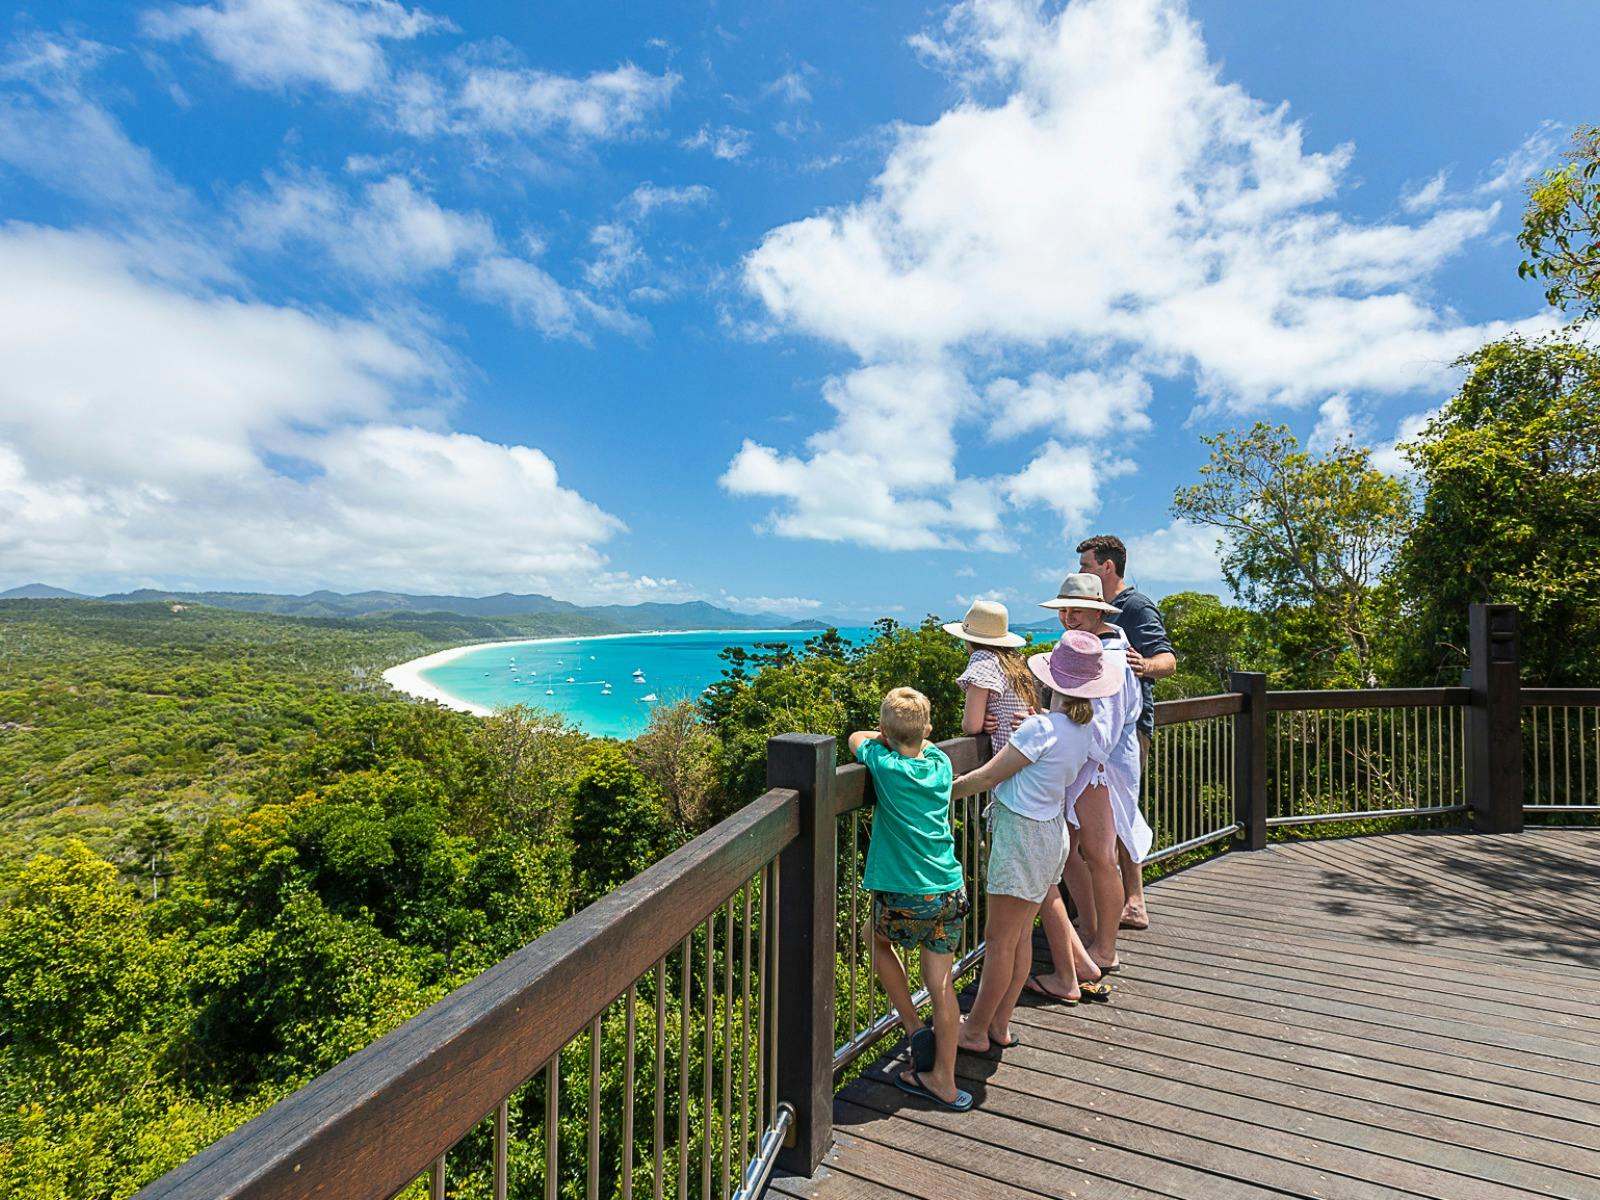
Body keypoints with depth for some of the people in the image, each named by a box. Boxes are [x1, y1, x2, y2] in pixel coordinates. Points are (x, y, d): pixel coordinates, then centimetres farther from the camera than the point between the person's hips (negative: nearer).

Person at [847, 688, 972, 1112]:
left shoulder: (884, 764, -12)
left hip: (903, 898, -4)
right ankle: (944, 1081, 26)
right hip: (948, 893, 4)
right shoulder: (940, 762, 1)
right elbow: (924, 743, 24)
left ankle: (914, 1027, 22)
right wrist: (910, 736, 12)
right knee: (941, 985, 14)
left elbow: (856, 738, 7)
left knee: (880, 940, 27)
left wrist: (883, 737, 17)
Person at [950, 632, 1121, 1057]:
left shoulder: (1041, 728, -23)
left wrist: (946, 790, -5)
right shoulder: (1085, 730, 0)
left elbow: (986, 777, -17)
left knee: (1000, 940, 5)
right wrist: (1025, 733, 12)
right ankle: (1000, 1025, 30)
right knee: (1020, 936, 17)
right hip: (1051, 828, 8)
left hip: (1021, 832, -8)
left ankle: (975, 1030, 21)